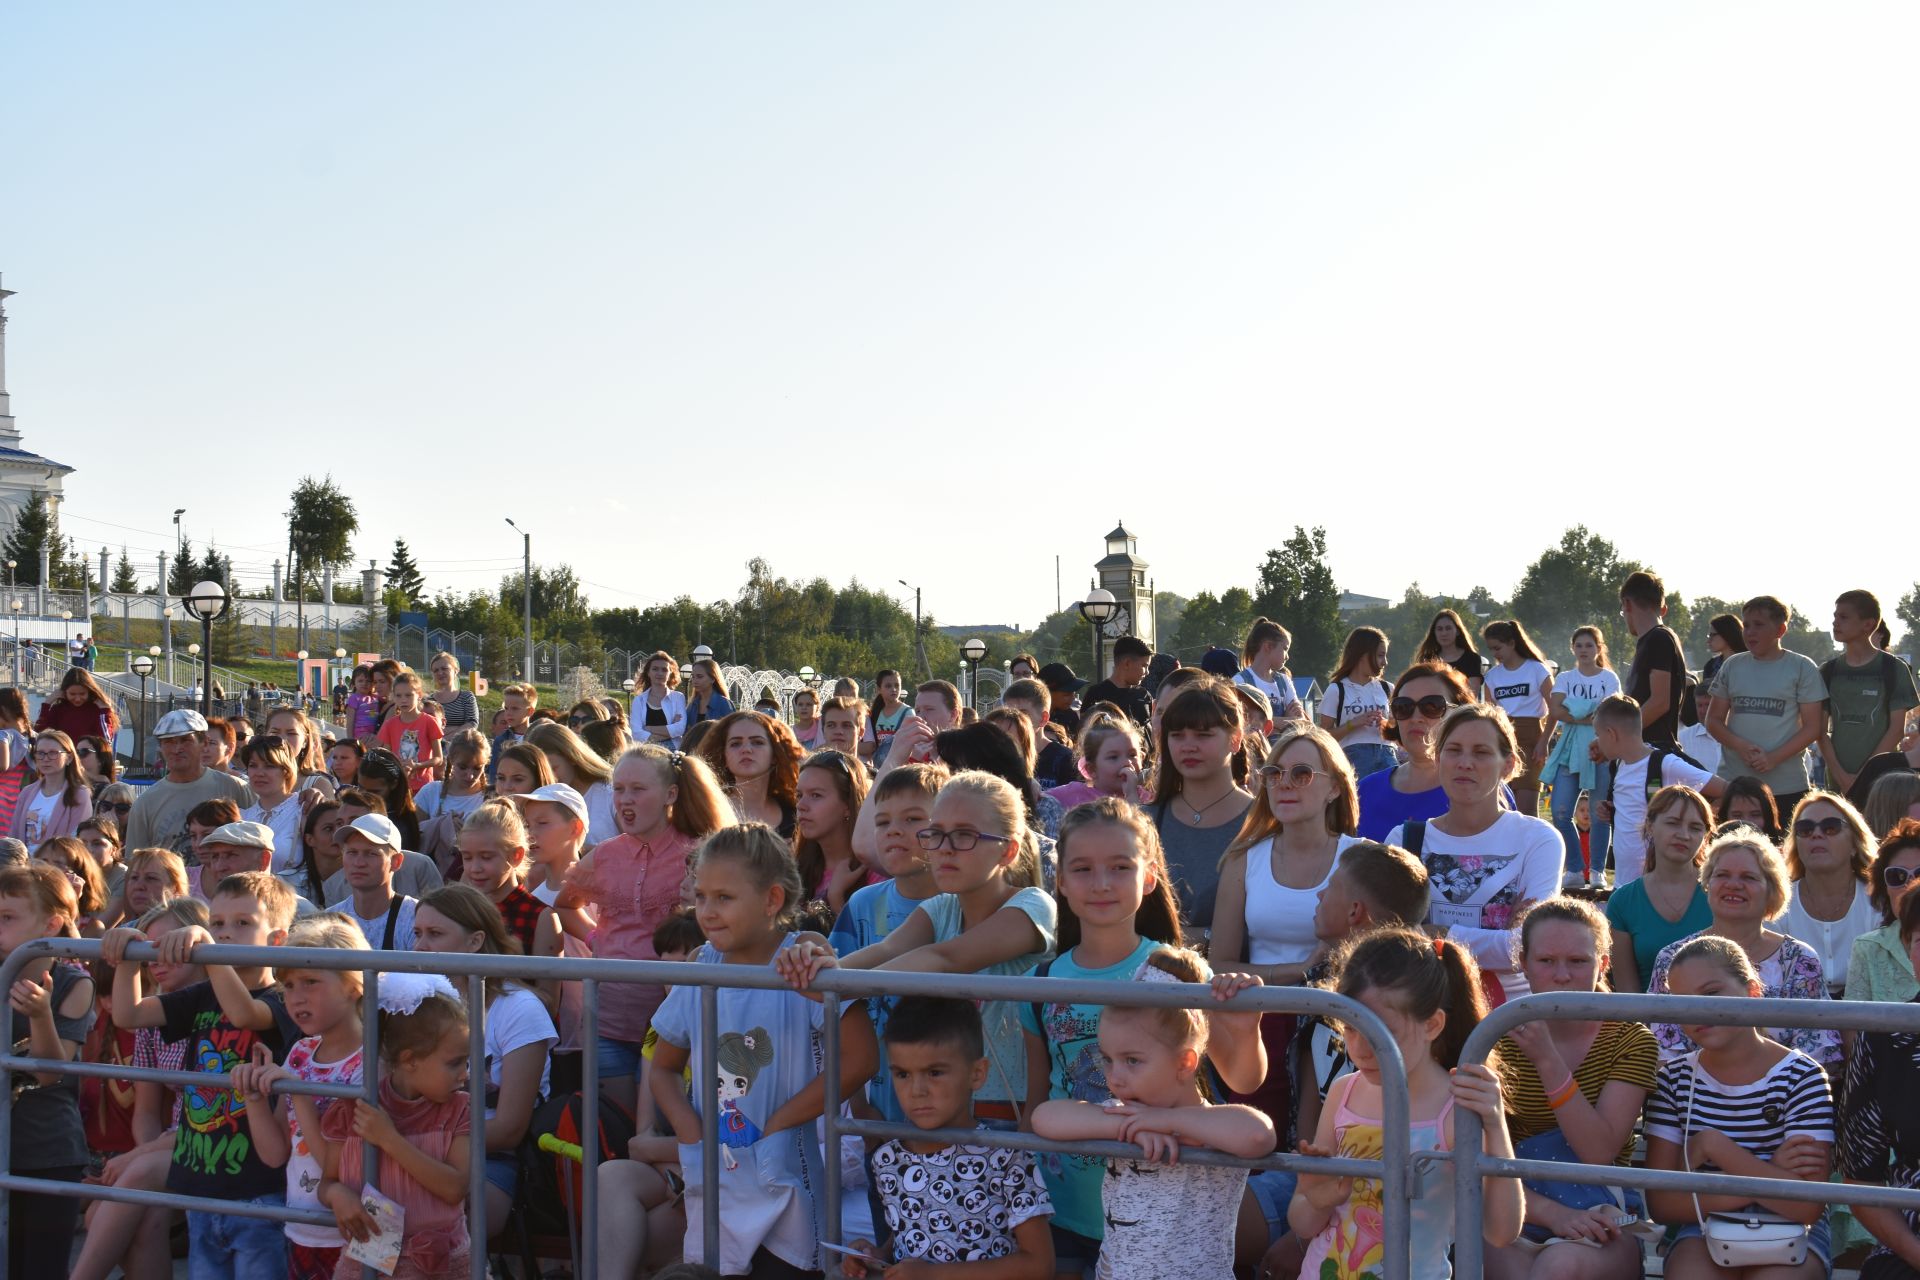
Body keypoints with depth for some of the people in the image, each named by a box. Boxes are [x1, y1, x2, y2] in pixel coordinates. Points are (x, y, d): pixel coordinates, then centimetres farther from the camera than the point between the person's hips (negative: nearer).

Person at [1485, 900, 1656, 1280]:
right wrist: (1554, 1213, -22)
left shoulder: (1630, 1040, 3)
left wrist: (1547, 1060, -20)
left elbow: (1599, 1153, -12)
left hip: (1602, 1220, -1)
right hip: (1518, 1217, 1)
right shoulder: (1500, 1042, 5)